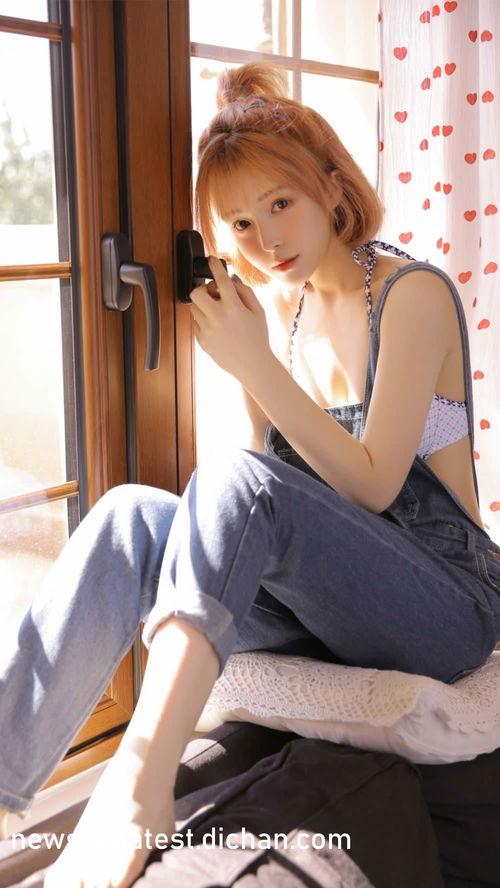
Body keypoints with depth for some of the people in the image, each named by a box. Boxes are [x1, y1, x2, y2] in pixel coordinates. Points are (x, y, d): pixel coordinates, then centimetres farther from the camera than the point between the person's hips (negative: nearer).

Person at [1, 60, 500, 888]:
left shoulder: (413, 293, -8)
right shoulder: (280, 306, 10)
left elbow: (372, 485, -16)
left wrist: (255, 363, -19)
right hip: (326, 604, 6)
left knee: (240, 480, -32)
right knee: (132, 512, -19)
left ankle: (139, 780, -43)